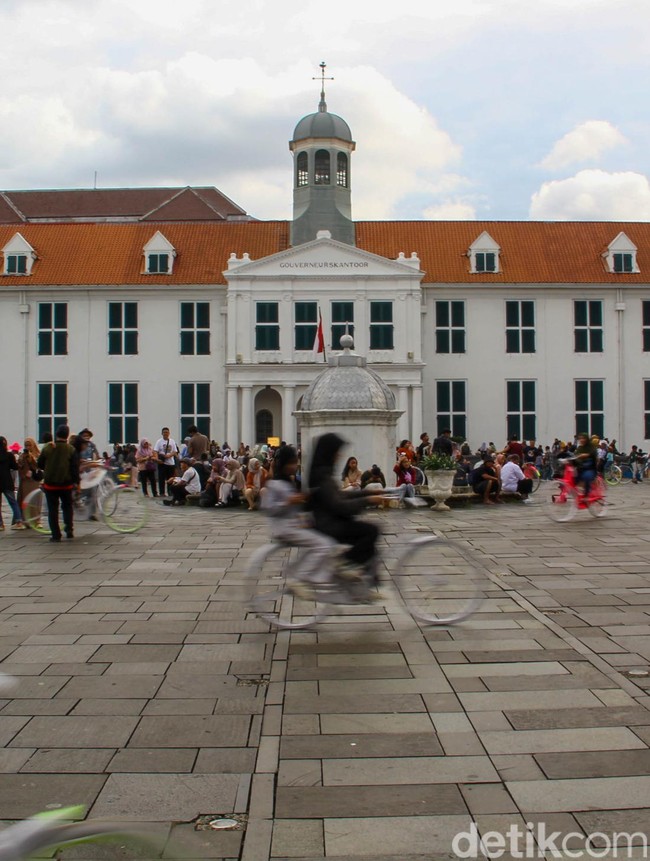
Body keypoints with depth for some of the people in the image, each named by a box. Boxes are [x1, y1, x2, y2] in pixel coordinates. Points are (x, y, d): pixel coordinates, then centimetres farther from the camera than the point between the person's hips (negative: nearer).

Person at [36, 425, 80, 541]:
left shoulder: (47, 448, -3)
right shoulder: (71, 450, -7)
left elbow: (40, 464, 6)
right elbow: (75, 467, -8)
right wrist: (76, 482, -1)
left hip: (50, 484, 0)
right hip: (66, 484, 0)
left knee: (52, 509, 6)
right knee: (67, 506, 18)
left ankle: (55, 534, 4)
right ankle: (69, 530, 8)